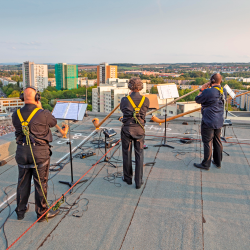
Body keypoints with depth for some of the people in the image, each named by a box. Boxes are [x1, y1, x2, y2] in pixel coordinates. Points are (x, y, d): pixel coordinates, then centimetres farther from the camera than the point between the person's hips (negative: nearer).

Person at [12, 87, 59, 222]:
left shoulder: (16, 115, -2)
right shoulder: (43, 114, -15)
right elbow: (53, 122, 3)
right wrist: (41, 108, 9)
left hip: (22, 152, 4)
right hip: (40, 152, -4)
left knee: (23, 182, 18)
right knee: (41, 183, 8)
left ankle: (20, 210, 33)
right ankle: (42, 213, 20)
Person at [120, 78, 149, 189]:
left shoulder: (125, 100, -9)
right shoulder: (146, 100, -6)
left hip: (127, 129, 0)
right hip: (139, 129, 1)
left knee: (127, 154, 14)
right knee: (139, 155, 9)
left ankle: (128, 178, 27)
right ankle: (138, 181, 13)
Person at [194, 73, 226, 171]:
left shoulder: (208, 91, -20)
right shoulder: (223, 91, 4)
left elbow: (197, 100, -8)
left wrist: (202, 90, 3)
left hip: (209, 122, -7)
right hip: (219, 121, 8)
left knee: (208, 142, 0)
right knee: (217, 141, 17)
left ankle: (206, 164, 10)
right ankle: (218, 162, 29)